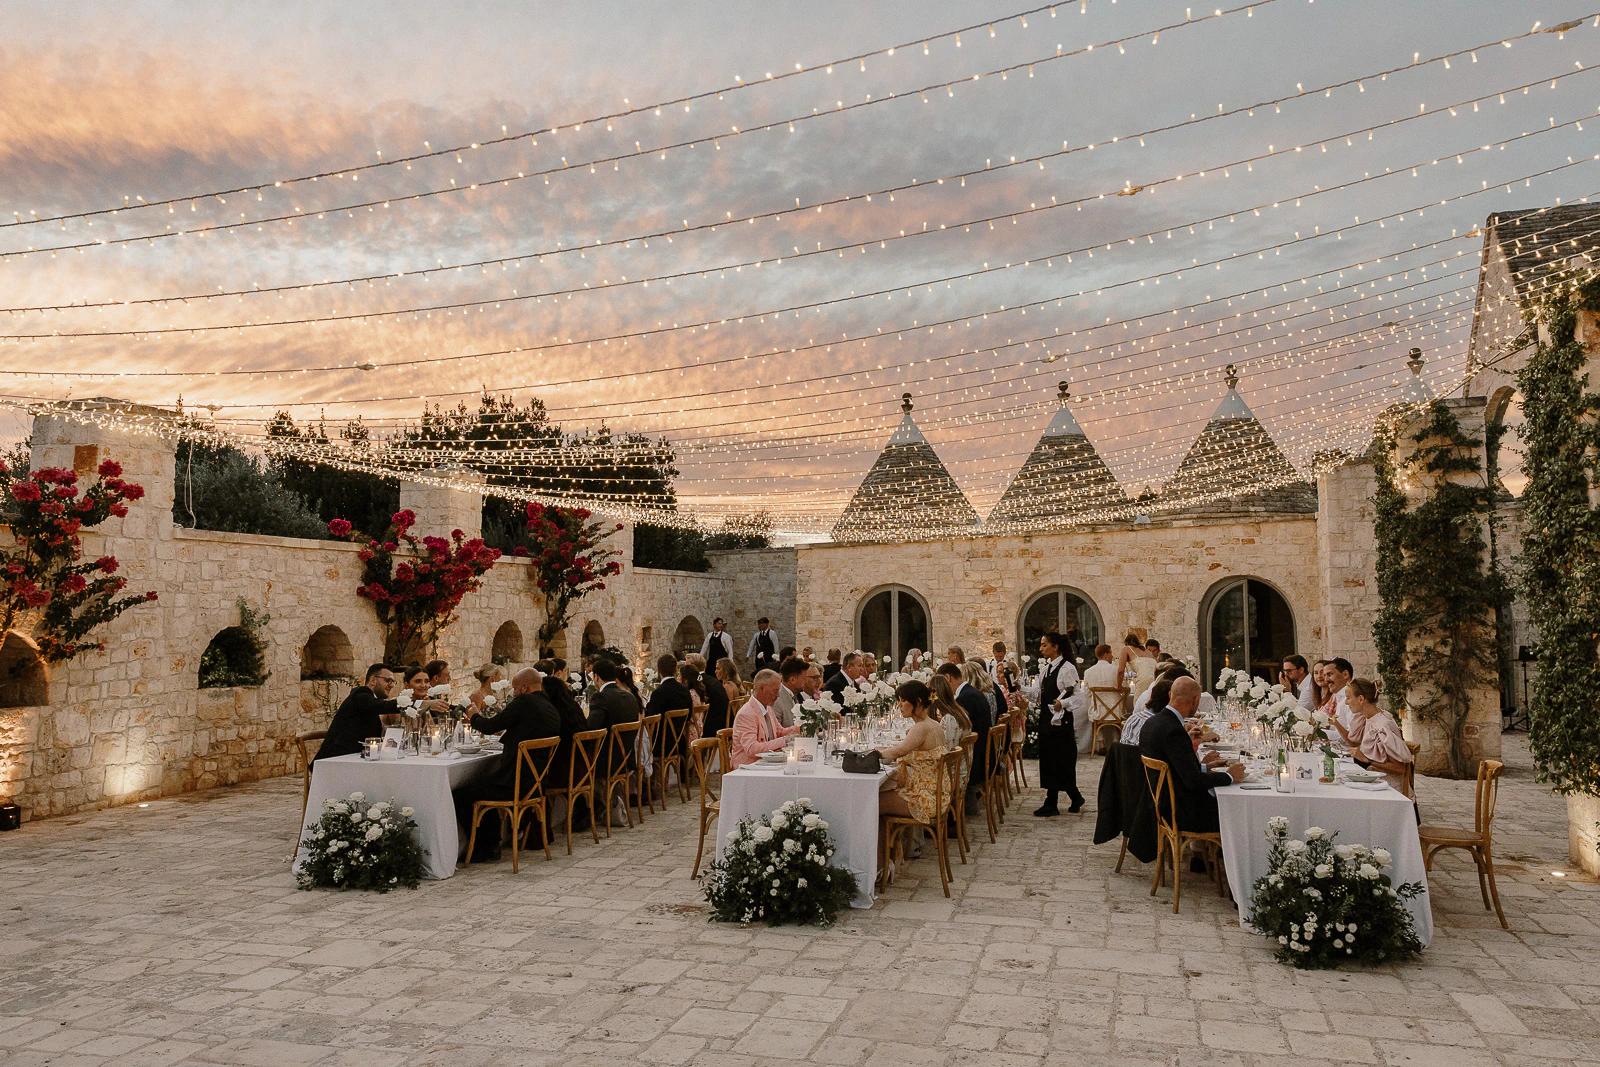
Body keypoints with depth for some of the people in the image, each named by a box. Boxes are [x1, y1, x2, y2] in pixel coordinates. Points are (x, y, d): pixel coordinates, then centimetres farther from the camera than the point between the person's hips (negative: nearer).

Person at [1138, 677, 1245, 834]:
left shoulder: (1152, 722, 5)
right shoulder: (1174, 731, -23)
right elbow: (1194, 781, -23)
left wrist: (1202, 767, 15)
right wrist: (1229, 776, -10)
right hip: (1181, 814, -9)